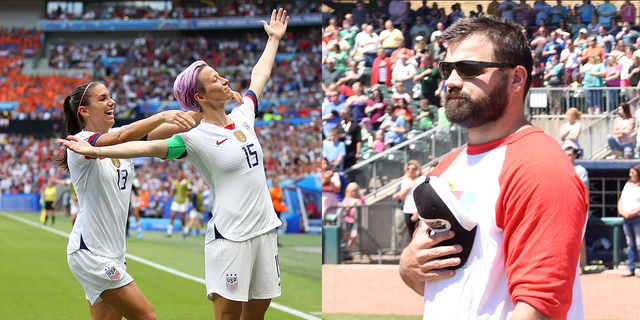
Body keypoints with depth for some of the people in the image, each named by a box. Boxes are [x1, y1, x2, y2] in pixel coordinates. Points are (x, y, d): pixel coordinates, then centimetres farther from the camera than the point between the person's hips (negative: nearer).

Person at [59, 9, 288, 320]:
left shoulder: (242, 116, 11)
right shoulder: (196, 138, -10)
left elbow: (259, 77, 28)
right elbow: (149, 147, -20)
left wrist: (274, 39, 39)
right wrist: (96, 151, -29)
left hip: (265, 230, 7)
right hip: (229, 238, -7)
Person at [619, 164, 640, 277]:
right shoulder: (628, 185, 17)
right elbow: (621, 201, 18)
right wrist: (622, 211, 0)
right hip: (626, 219, 7)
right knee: (631, 245, 10)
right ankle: (631, 269, 13)